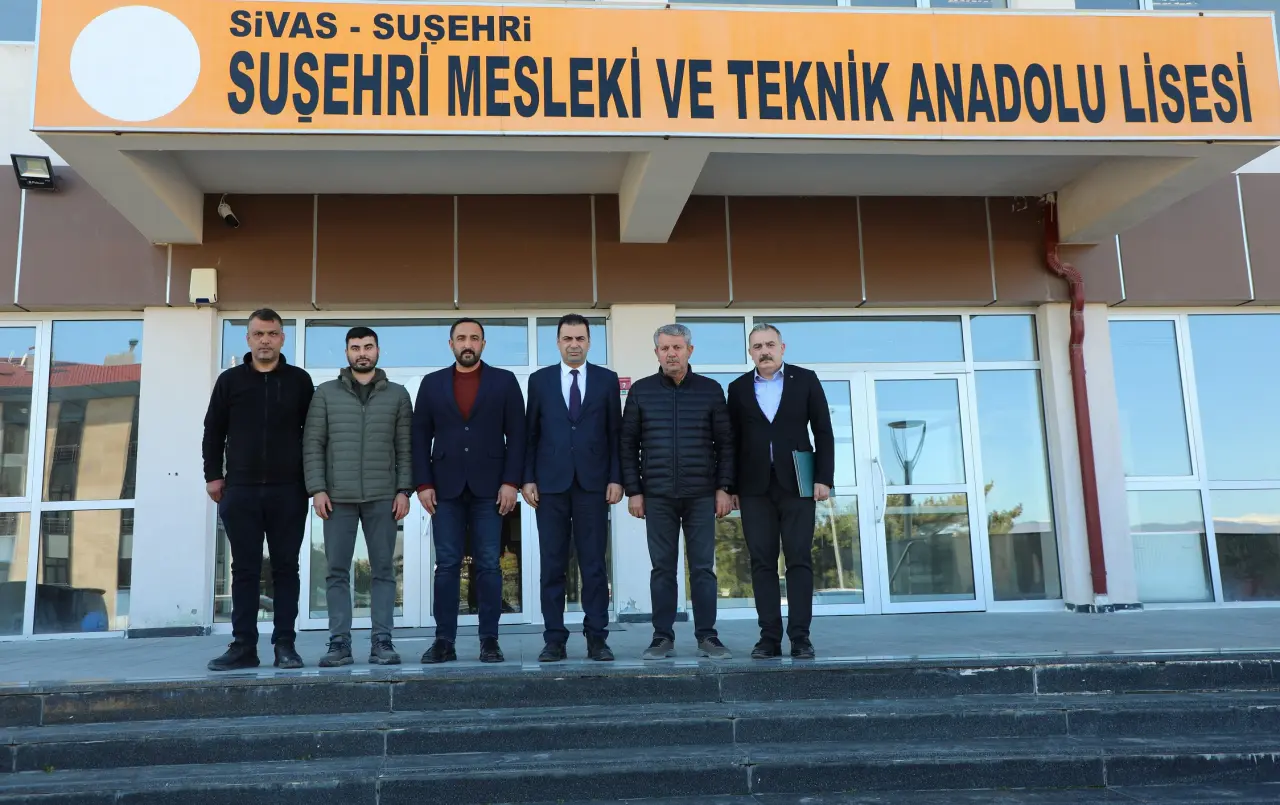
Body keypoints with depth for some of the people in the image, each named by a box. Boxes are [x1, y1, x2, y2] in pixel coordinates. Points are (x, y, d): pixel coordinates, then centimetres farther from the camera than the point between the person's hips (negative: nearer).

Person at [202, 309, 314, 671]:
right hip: (240, 491, 1)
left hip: (288, 491, -1)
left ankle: (285, 645, 7)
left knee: (286, 568, 3)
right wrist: (213, 475, 4)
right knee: (244, 570, 4)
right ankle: (243, 646, 8)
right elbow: (213, 432, 11)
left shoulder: (299, 381, 6)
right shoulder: (230, 380, 8)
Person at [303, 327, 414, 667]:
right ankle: (339, 643, 8)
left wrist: (404, 490, -3)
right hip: (337, 497, 0)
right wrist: (317, 489, -5)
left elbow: (405, 447, 6)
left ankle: (382, 642, 7)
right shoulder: (326, 393, 8)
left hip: (383, 497, 0)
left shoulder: (397, 394, 8)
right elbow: (312, 444, 4)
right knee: (337, 572, 2)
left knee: (383, 571, 2)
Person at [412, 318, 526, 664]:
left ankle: (489, 639, 6)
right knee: (447, 566, 2)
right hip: (446, 488, 1)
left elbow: (516, 435, 1)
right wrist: (423, 484, -1)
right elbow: (421, 437, 8)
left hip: (488, 487, -1)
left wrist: (511, 482, -7)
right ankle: (444, 640, 6)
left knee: (488, 565, 0)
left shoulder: (504, 381, 6)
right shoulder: (432, 383, 10)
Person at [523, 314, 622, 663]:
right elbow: (530, 433, 7)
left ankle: (597, 638, 8)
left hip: (593, 483, 0)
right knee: (552, 565, 3)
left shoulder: (607, 380, 8)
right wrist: (528, 478, 0)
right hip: (551, 484, 1)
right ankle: (554, 639, 8)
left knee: (594, 565, 2)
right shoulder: (539, 380, 9)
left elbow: (616, 433, 6)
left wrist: (616, 478, -2)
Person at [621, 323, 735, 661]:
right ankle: (663, 638, 10)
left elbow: (725, 442, 6)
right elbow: (628, 444, 6)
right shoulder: (641, 391, 6)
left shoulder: (710, 390, 6)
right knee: (662, 568, 4)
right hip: (657, 495, 0)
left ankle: (707, 637, 9)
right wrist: (633, 491, 0)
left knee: (703, 567, 2)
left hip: (702, 494, 0)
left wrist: (724, 488, -1)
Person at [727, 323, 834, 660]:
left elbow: (823, 432, 3)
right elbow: (733, 441, 9)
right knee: (762, 562, 0)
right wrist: (731, 487, 4)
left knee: (799, 559, -2)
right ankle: (769, 636, 3)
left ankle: (800, 636, 1)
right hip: (755, 487, 1)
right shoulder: (739, 388, 9)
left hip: (797, 483, -1)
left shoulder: (805, 380, 5)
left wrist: (824, 478, -5)